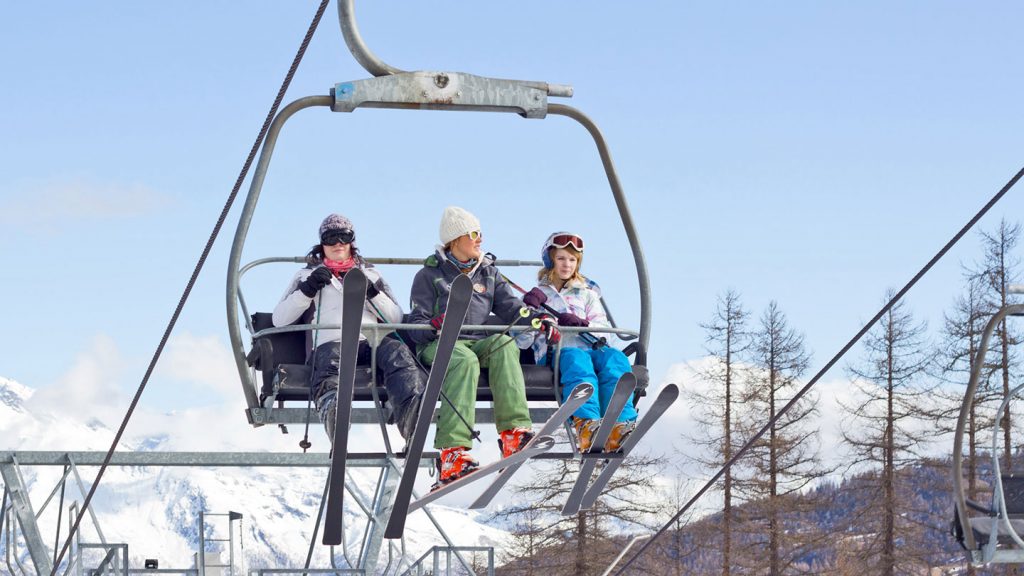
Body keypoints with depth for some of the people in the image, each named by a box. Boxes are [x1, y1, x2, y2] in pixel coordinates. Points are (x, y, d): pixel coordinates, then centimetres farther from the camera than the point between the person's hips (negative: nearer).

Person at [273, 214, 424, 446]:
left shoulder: (369, 274, 32)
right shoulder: (308, 274, 29)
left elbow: (397, 318, 20)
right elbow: (279, 319, 17)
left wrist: (372, 292, 4)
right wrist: (308, 290, 4)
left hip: (371, 342, 1)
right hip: (330, 342, -1)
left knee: (397, 351, -35)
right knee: (329, 358, -40)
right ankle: (332, 407, -74)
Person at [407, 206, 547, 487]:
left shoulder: (489, 272, 22)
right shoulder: (430, 275, 9)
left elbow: (510, 306, 11)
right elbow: (417, 321, 4)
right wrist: (433, 328, -21)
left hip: (479, 342, 4)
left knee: (504, 344, -32)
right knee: (464, 360, -39)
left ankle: (513, 433, -44)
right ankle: (452, 451, -53)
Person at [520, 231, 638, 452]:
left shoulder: (587, 293, 31)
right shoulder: (538, 294, 24)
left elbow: (604, 327, 16)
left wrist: (583, 324, -6)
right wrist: (529, 312, -7)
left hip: (588, 345, 3)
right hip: (555, 350, -3)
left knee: (615, 358, -33)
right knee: (577, 360, -40)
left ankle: (620, 425, -54)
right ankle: (586, 424, -64)